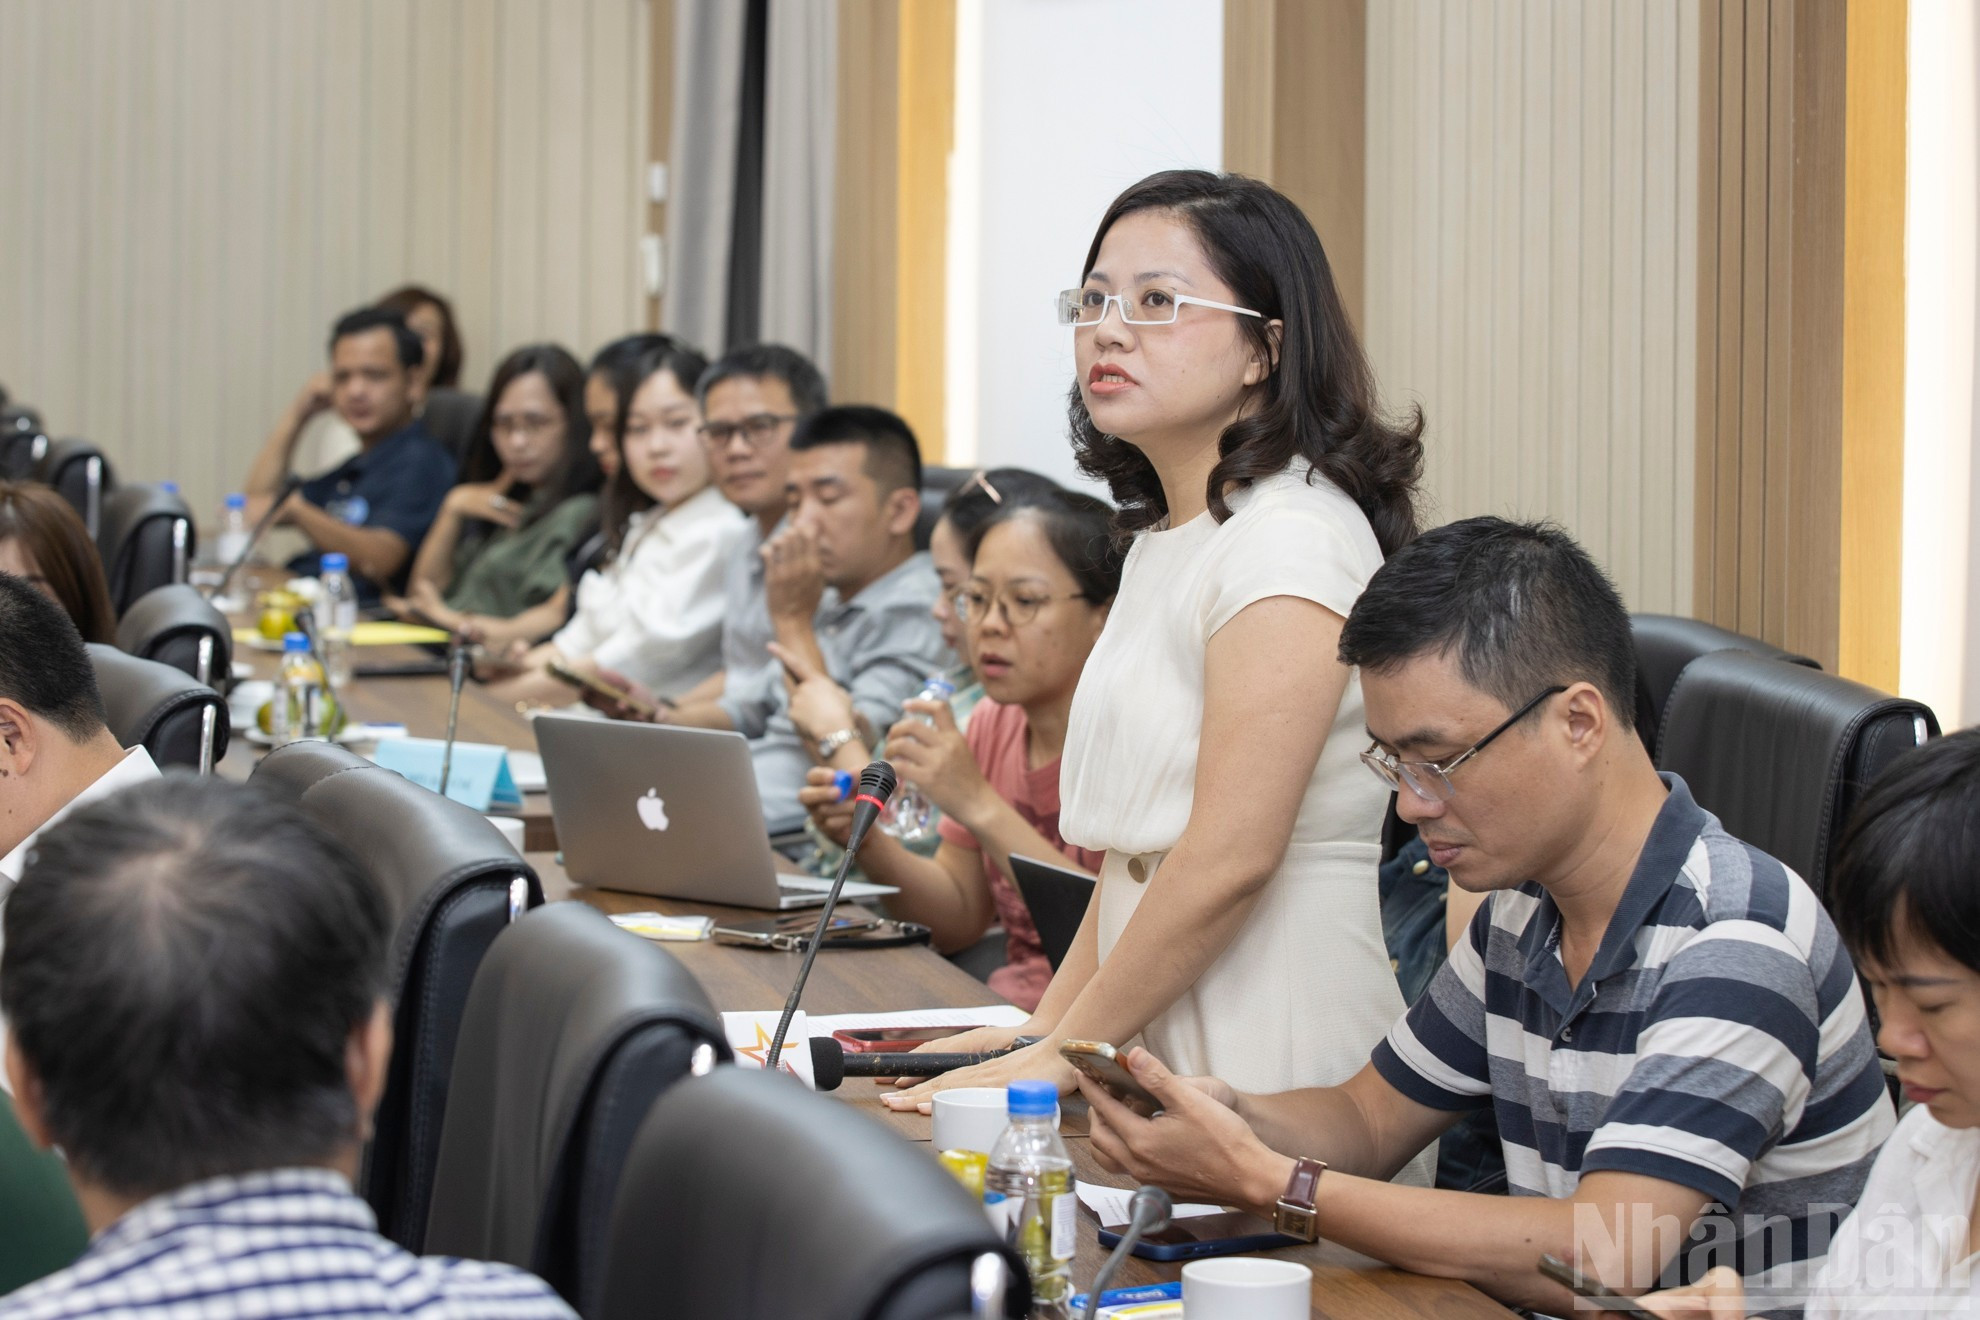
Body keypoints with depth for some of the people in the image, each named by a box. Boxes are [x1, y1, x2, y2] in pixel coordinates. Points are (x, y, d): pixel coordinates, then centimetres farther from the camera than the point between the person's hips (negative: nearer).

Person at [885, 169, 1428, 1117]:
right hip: (1160, 1054, 8)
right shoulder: (1163, 535, 15)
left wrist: (1063, 1057, -14)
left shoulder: (1292, 541, -14)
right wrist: (1045, 1023, 11)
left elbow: (1231, 858, -20)